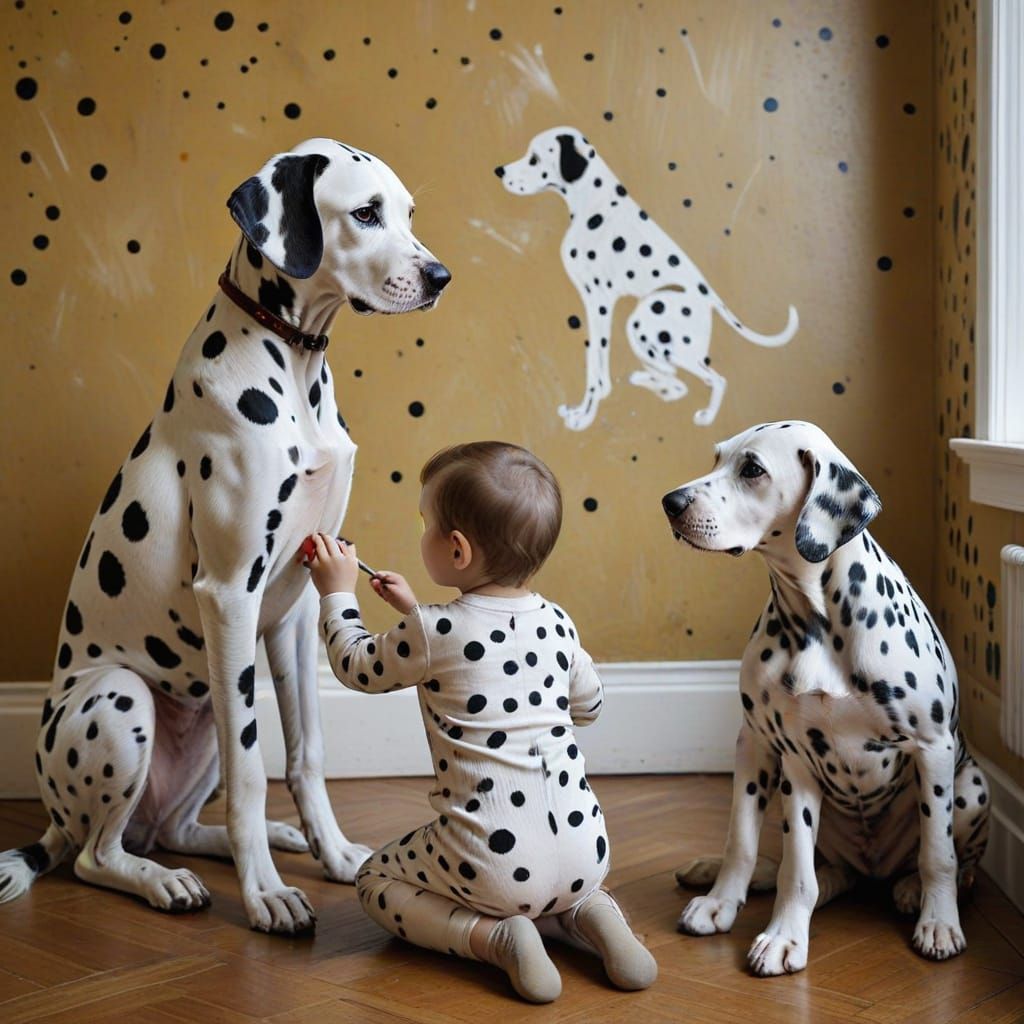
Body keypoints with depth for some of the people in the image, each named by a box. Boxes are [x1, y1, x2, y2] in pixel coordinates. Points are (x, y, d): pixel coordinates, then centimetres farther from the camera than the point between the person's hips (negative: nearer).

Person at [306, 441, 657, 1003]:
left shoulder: (432, 632, -10)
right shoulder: (556, 623, 4)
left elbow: (357, 668, 9)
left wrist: (338, 592, 25)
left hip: (493, 857, -5)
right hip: (584, 851, 5)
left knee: (376, 880, 19)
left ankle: (492, 936, -4)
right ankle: (591, 915, 7)